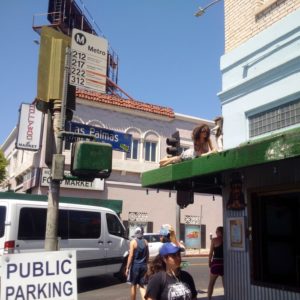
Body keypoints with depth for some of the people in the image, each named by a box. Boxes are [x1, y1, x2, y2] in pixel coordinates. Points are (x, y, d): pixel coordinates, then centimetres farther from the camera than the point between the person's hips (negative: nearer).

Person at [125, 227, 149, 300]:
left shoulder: (133, 242, -9)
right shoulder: (145, 242, 4)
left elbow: (131, 256, -13)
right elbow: (147, 256, 10)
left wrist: (127, 268, -9)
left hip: (135, 265, -4)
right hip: (143, 266, 4)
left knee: (133, 285, 11)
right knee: (141, 285, 11)